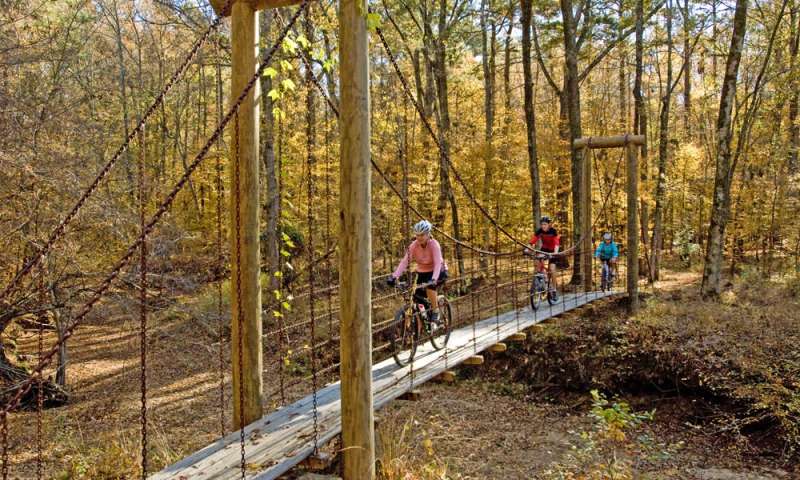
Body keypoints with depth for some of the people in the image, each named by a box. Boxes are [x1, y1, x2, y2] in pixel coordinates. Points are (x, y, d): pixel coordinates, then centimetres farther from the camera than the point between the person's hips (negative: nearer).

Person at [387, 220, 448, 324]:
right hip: (422, 272, 4)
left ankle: (435, 311, -12)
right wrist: (394, 276, -36)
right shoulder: (414, 245, -14)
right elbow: (404, 261, -23)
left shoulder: (434, 244, -23)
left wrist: (434, 279, -50)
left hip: (438, 272, -4)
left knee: (430, 286, -34)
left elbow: (438, 263, -34)